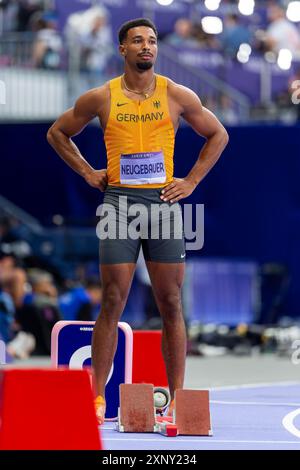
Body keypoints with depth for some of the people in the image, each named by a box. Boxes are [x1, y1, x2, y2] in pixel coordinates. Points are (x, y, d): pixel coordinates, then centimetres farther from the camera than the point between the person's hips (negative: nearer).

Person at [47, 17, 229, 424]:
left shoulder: (177, 96, 5)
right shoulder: (102, 98, 4)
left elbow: (218, 135, 15)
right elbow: (58, 133, 17)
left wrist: (191, 181, 7)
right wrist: (87, 172, 7)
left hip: (163, 202, 1)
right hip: (119, 203, -1)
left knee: (171, 304, 1)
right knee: (112, 303, -4)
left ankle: (177, 397, 4)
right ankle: (96, 397, -1)